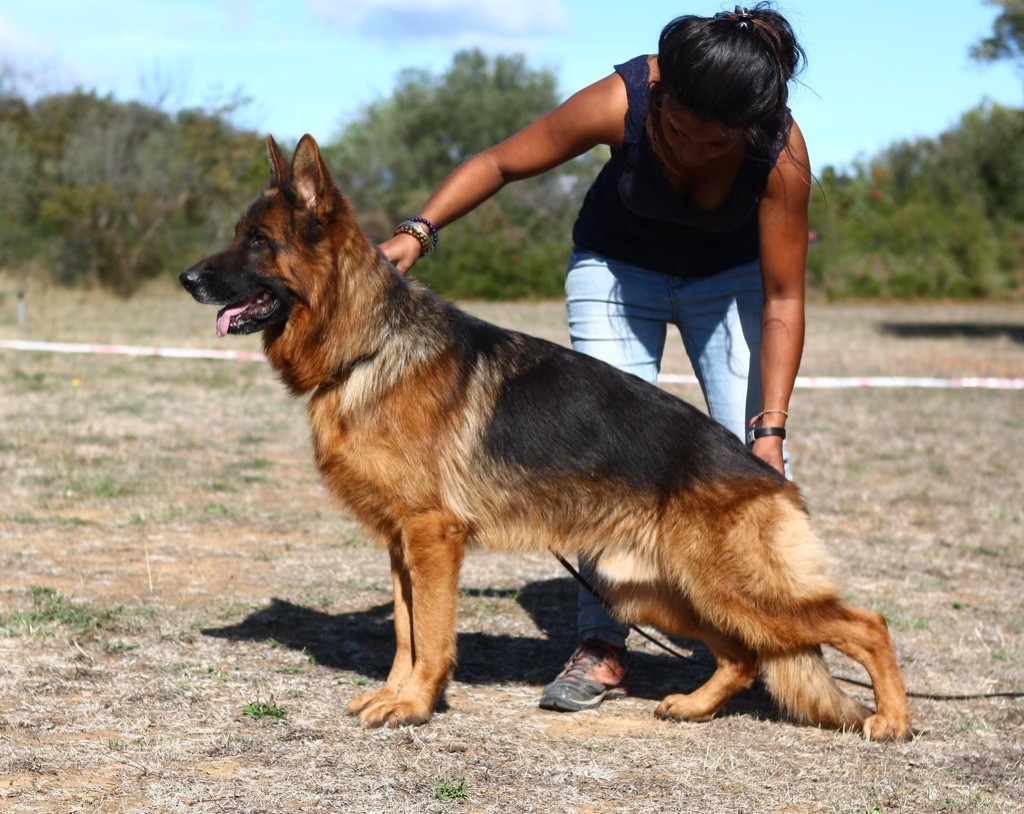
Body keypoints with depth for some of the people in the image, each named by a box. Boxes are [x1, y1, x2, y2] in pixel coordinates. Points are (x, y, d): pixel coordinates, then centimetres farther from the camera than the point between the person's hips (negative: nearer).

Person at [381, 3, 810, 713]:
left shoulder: (781, 152, -32)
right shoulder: (620, 103, -34)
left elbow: (782, 301, -24)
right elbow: (499, 163, -20)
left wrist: (771, 425, -29)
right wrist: (418, 231, -33)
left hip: (731, 274, 1)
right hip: (617, 266, 0)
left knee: (754, 460, -10)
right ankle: (603, 649, -8)